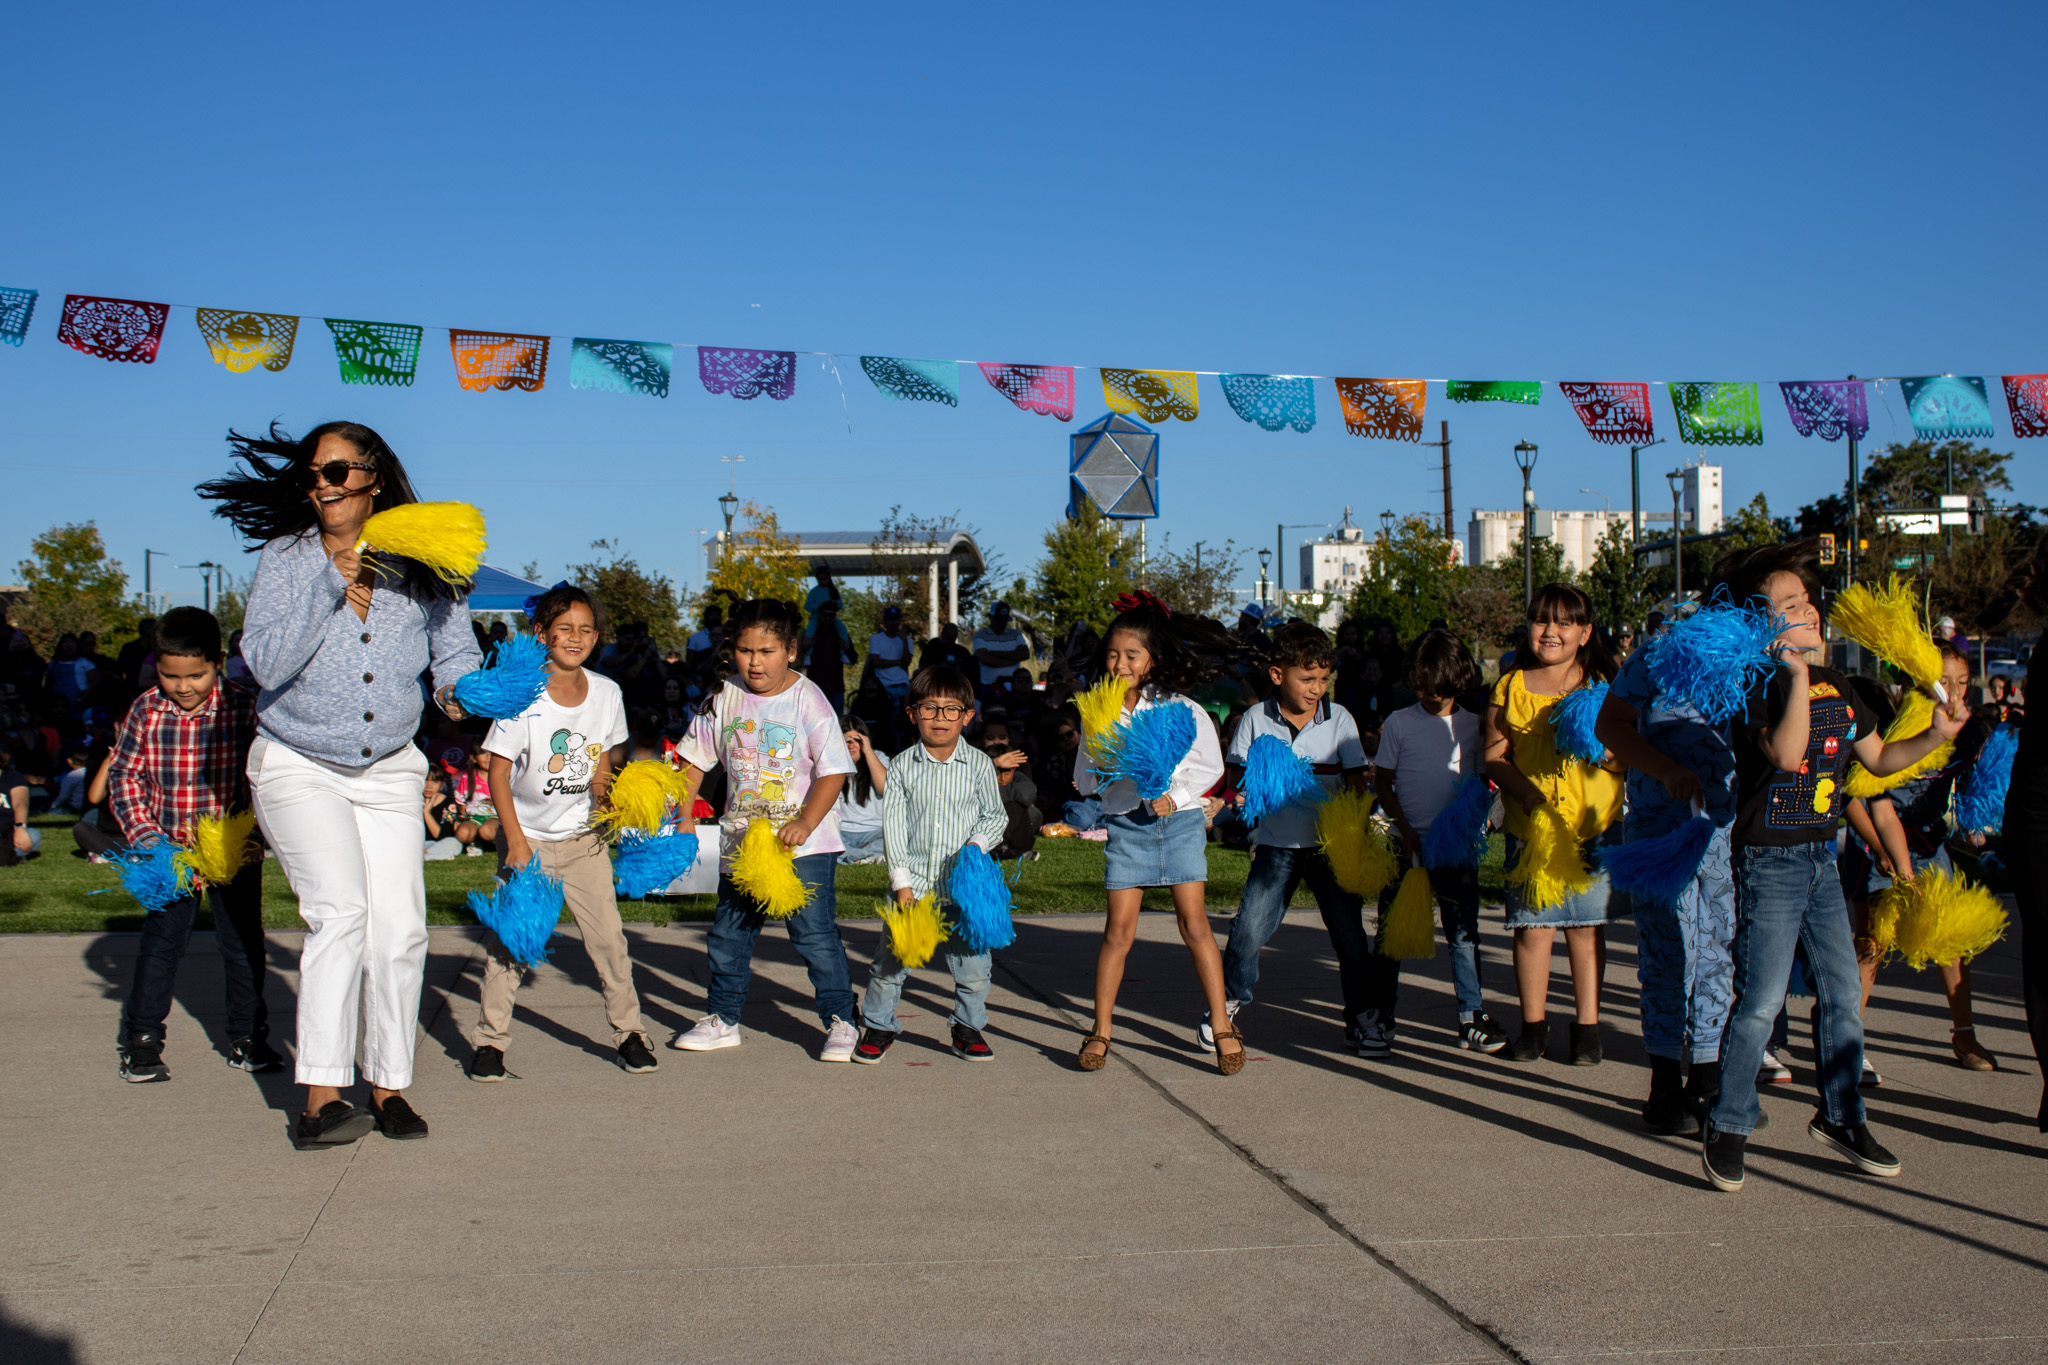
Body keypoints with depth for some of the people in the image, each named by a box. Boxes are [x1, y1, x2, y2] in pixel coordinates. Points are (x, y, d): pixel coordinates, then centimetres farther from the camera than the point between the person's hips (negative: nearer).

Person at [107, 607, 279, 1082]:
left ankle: (247, 1037, 21)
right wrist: (144, 833, -8)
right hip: (171, 850, 1)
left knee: (243, 941, 7)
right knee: (160, 941, 2)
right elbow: (124, 775, 4)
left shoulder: (244, 710, -8)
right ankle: (141, 1039, 16)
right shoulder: (145, 712, -3)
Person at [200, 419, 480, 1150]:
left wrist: (458, 687, -16)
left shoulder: (419, 567, -1)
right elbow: (266, 663, -18)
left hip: (389, 770, 3)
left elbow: (454, 646, 6)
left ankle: (387, 1084, 11)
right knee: (340, 910, -20)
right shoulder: (286, 559, -7)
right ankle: (320, 1099, -17)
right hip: (297, 767, -2)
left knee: (400, 927, -5)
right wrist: (331, 585, -23)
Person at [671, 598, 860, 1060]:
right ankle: (722, 1019, 28)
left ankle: (839, 1022, 6)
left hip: (804, 843, -5)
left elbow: (834, 770, -14)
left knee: (814, 932, -6)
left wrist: (805, 823, -26)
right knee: (729, 933, 13)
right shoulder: (724, 699, 3)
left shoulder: (808, 700, -11)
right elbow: (696, 760, 12)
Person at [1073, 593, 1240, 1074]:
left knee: (1194, 923, -3)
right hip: (1126, 825, 1)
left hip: (1179, 821, -1)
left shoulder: (1181, 708, -2)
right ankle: (1101, 1032, 10)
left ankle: (1222, 1027, 6)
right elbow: (1086, 778, 8)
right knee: (1119, 930, 0)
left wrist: (1175, 794, -11)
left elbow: (1210, 765, 2)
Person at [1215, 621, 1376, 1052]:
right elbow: (1235, 775, 4)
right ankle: (1227, 1003, 16)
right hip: (1277, 845, -1)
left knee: (1349, 932, 3)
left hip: (1330, 845, 1)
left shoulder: (1339, 719, -1)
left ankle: (1361, 1015, 20)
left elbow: (1357, 782, 1)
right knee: (1249, 928, -7)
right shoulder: (1256, 719, -2)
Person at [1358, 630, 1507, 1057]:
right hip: (1408, 843, -1)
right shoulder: (1399, 723, 0)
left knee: (1464, 934, 5)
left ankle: (1472, 1020, 13)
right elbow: (1382, 782, 2)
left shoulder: (1472, 725, 5)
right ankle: (1377, 1020, 9)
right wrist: (1405, 828, -8)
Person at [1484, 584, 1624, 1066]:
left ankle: (1587, 1027, 15)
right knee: (1532, 927, 1)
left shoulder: (1604, 684, 6)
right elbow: (1495, 757, 6)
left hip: (1593, 828, 0)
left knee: (1586, 927, 3)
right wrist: (1526, 792, -12)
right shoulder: (1511, 686, 7)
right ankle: (1533, 1025, 16)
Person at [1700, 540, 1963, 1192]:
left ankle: (1841, 1118, 27)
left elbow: (1879, 758, 19)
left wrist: (1935, 735, 4)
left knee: (1842, 994, 11)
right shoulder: (1757, 686, -13)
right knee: (1760, 1002, -7)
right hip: (1770, 861, -7)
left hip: (1821, 857, 8)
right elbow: (1785, 753, -30)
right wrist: (1797, 672, -28)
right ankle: (1727, 1129, 6)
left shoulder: (1834, 685, 11)